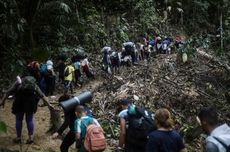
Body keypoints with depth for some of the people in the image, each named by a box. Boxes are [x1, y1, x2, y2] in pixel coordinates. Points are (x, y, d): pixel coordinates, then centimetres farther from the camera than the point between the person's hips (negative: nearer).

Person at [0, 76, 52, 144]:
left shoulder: (18, 82, 18)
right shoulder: (34, 85, 21)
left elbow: (8, 92, 10)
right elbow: (42, 96, 15)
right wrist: (48, 104, 14)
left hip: (19, 103, -1)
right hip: (30, 104, 2)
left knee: (19, 120, 14)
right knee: (29, 120, 15)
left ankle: (18, 137, 22)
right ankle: (31, 137, 15)